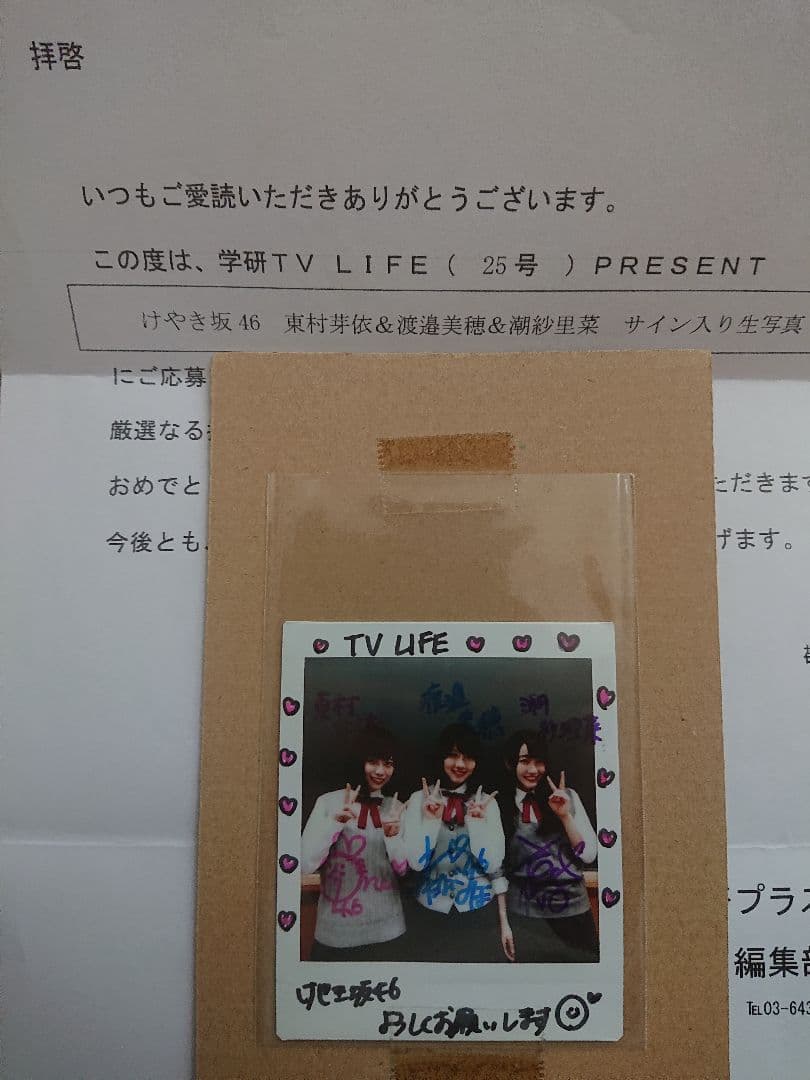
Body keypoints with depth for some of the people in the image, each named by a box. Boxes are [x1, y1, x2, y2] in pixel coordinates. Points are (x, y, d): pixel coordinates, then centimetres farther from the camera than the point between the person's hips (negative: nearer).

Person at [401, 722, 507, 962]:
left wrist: (477, 820, -20)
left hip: (478, 911, 0)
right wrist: (430, 819, -22)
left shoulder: (487, 802, -3)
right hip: (430, 913, 0)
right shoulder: (419, 799, -6)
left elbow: (493, 865, -10)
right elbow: (416, 862, -11)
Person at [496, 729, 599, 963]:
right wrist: (504, 923, 0)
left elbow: (589, 854, 0)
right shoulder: (501, 808, -1)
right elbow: (498, 869, 2)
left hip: (574, 911, 1)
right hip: (526, 917, -1)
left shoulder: (567, 797, 2)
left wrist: (565, 815, -12)